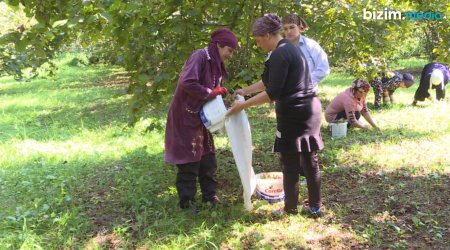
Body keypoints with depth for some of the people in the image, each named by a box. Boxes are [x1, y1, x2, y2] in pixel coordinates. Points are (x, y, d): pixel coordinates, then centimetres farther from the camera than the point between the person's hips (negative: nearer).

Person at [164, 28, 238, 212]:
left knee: (207, 157, 13)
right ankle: (186, 201, 13)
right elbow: (187, 83, -31)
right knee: (189, 159, 0)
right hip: (186, 117, -9)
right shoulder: (199, 57, -19)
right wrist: (212, 93, -23)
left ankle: (210, 195, 27)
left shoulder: (216, 64, 9)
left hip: (201, 118, 9)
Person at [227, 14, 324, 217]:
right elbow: (269, 81, 24)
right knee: (310, 161, 14)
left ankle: (291, 208, 17)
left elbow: (273, 93, -19)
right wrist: (245, 91, 26)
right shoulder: (289, 49, 15)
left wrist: (244, 105, -14)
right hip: (310, 109, 10)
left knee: (290, 164, 4)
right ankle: (315, 207, 24)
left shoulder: (279, 55, -16)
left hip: (295, 114, -10)